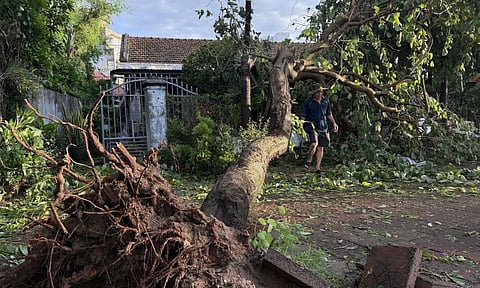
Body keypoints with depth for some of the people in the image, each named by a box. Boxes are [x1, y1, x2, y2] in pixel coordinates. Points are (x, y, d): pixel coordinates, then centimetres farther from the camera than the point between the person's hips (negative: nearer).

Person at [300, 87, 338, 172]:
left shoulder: (325, 100, 7)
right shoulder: (308, 101, -5)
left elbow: (329, 114, 19)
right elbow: (303, 116, -2)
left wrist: (334, 123, 11)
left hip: (323, 127, 4)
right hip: (311, 126, -4)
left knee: (320, 148, 5)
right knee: (314, 143, -25)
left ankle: (317, 167, 16)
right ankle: (309, 160, 0)